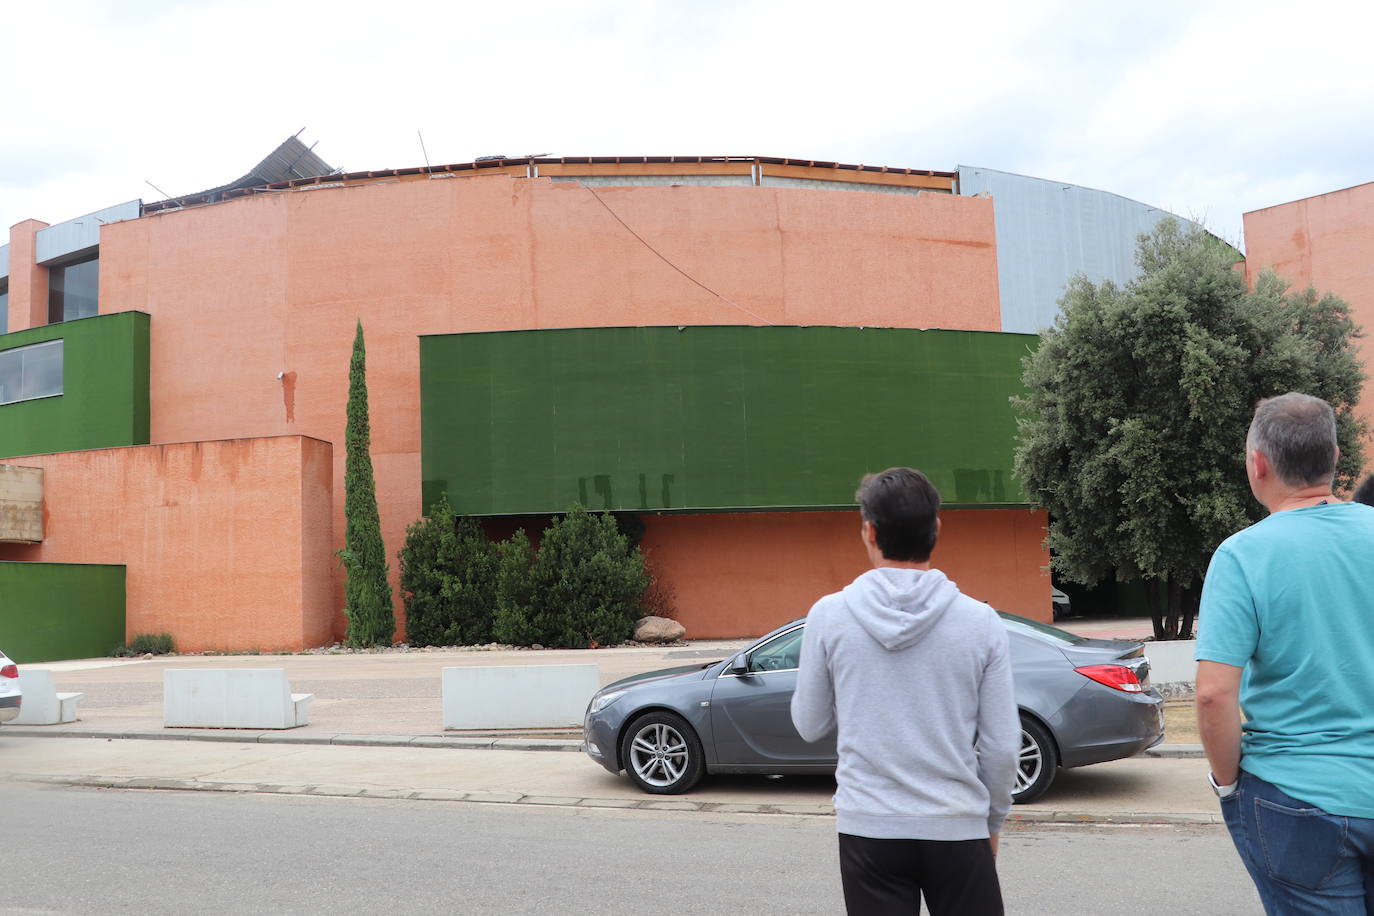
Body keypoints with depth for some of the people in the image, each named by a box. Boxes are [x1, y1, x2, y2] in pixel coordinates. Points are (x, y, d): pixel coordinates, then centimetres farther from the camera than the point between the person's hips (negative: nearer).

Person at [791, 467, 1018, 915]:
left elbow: (810, 725, 3)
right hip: (957, 828, 0)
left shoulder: (829, 614, -8)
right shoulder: (981, 621, -7)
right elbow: (1002, 745, -3)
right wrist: (992, 820, 13)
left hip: (867, 830, 0)